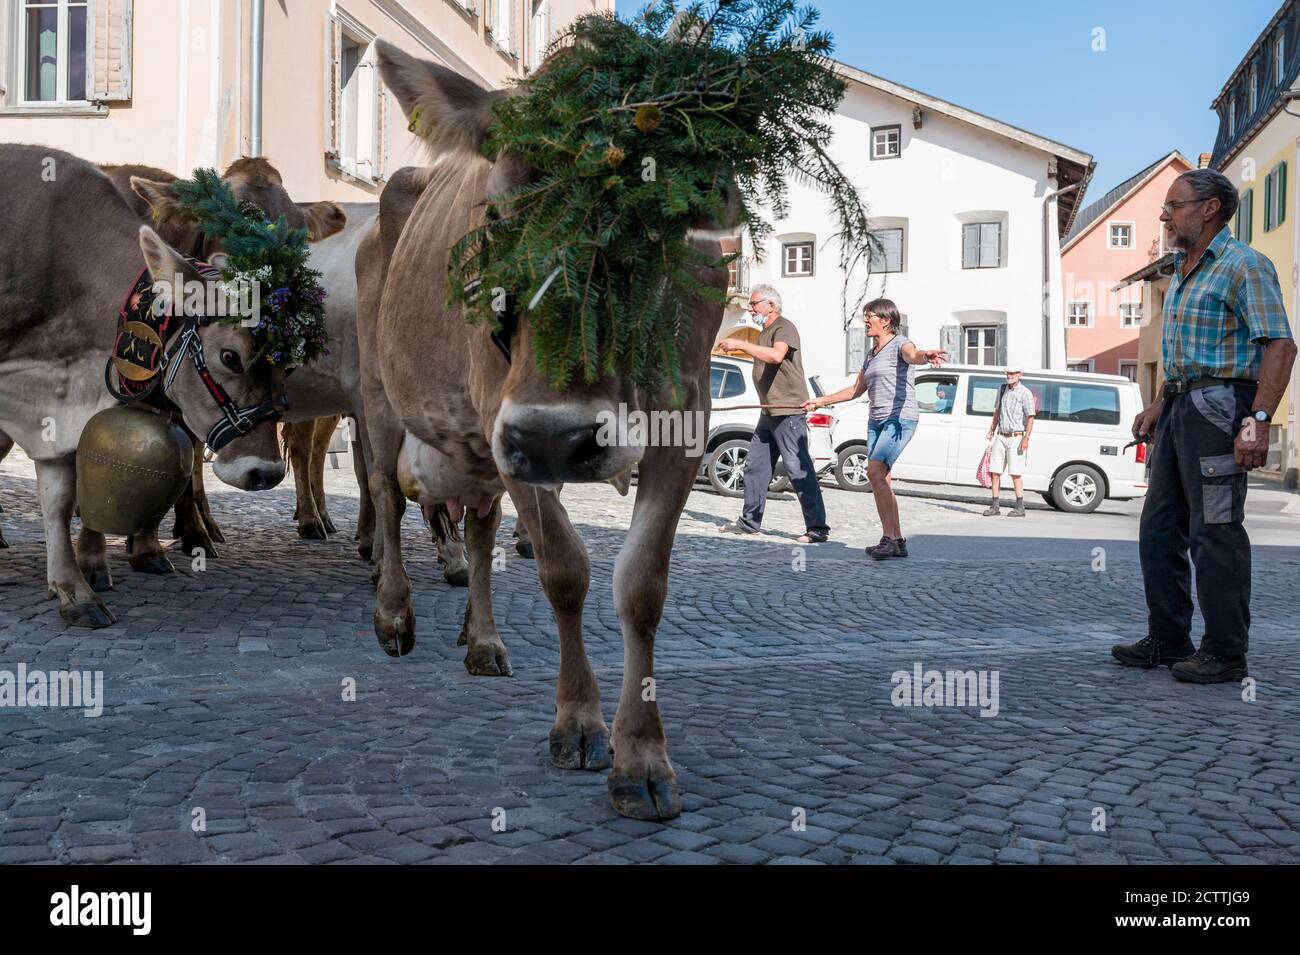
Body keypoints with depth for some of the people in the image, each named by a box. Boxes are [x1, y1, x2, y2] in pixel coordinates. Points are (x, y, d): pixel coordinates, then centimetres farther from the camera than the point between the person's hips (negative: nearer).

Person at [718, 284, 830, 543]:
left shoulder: (784, 328, -11)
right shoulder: (765, 333, 20)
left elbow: (777, 355, -32)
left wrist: (740, 344, -30)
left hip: (788, 411, -10)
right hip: (769, 413, 10)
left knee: (799, 470, -10)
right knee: (754, 466, 12)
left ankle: (817, 529, -8)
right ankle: (750, 522, 21)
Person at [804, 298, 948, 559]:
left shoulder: (899, 343, -3)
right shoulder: (871, 354, 22)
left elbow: (912, 354, -28)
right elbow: (856, 390, 32)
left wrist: (925, 355, -52)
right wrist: (821, 401, 32)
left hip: (900, 419, -8)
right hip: (876, 421, 8)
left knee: (875, 471, -22)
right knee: (881, 480, 2)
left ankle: (889, 538, -20)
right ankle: (897, 541, 7)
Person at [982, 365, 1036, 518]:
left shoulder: (1025, 393, -6)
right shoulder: (1002, 389, 14)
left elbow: (1030, 417, -10)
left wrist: (1026, 438, -17)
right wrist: (992, 430, 16)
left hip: (1015, 437, -6)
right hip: (1000, 437, 6)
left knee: (1015, 473, -6)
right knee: (994, 471, 2)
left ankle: (1020, 508, 1)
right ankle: (994, 507, 7)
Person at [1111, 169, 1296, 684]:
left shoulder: (1243, 265, -8)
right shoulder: (1182, 272, 20)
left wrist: (1258, 420, -24)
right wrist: (1161, 403, 19)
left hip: (1219, 406, -9)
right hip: (1181, 407, 10)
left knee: (1215, 531, -8)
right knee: (1159, 528, 10)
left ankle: (1226, 652, 0)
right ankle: (1168, 641, 19)